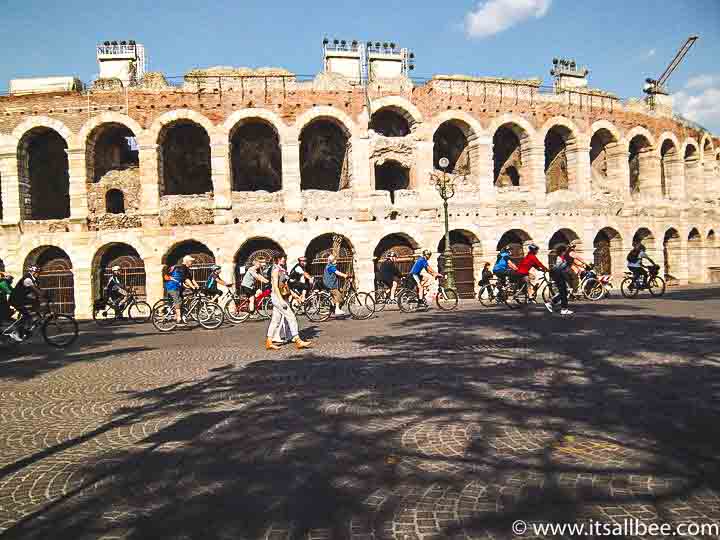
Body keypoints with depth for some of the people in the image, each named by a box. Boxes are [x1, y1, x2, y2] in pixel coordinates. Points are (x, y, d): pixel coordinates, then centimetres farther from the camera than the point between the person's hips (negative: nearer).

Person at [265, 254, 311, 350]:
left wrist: (294, 295, 16)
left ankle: (269, 342, 13)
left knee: (275, 320, 9)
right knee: (291, 318, -9)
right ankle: (298, 341, -7)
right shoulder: (276, 270, -11)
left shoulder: (282, 270, 17)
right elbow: (275, 286, -18)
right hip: (278, 298, -9)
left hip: (283, 298, 9)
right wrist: (281, 300, -24)